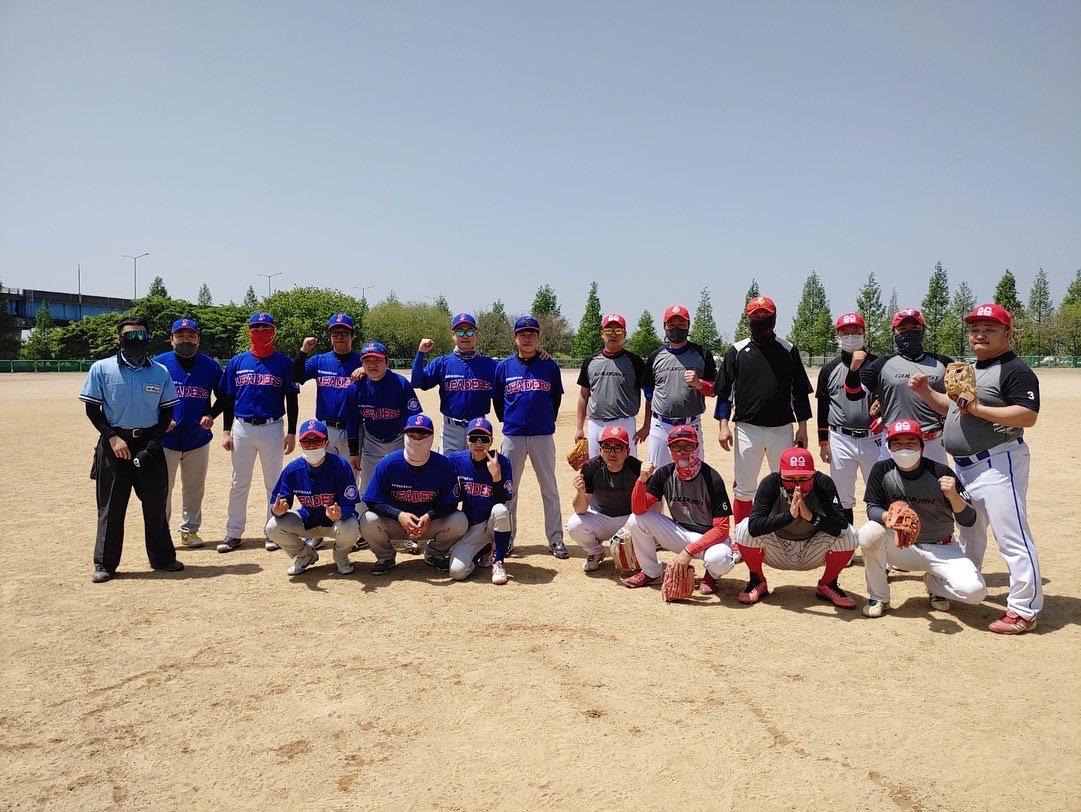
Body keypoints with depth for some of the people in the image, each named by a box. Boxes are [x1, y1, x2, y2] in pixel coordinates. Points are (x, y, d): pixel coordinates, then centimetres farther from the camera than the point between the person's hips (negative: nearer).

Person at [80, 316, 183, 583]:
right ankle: (105, 563, 13)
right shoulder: (101, 369, -2)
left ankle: (162, 557, 20)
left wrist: (155, 441, -7)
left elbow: (167, 410, 7)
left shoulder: (160, 372, 3)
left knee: (156, 503, 8)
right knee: (110, 506, 3)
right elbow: (92, 409, -1)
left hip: (149, 443, 2)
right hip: (114, 442, -2)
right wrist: (112, 437, -12)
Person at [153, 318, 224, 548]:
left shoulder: (210, 365, 0)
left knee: (195, 488, 12)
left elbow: (222, 396, 9)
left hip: (198, 438, 2)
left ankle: (190, 531, 26)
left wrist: (211, 415, -7)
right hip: (166, 439, -2)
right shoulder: (158, 363, -5)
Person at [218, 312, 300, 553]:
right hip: (242, 428, 2)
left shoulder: (283, 362, -1)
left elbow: (291, 400, 0)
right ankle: (233, 533, 17)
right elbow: (228, 399, 8)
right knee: (239, 483, 9)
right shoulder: (237, 362, 5)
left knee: (273, 483, 7)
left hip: (272, 428, -2)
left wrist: (291, 432, -5)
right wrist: (226, 431, 3)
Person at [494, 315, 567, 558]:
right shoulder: (503, 367, 4)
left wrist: (546, 421, 8)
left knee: (550, 489, 3)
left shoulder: (550, 366, 2)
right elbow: (497, 401, 12)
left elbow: (556, 399, 10)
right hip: (513, 436, 1)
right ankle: (506, 538, 19)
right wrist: (508, 420, 10)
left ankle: (555, 539, 11)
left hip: (543, 435, -1)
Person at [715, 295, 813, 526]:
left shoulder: (788, 350, 6)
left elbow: (800, 392, 8)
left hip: (782, 429, 1)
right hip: (747, 429, -1)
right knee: (743, 489, 5)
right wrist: (724, 425, -5)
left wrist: (802, 427, 3)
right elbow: (724, 391, 4)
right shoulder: (737, 351, 4)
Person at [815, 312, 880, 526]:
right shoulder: (829, 369, 4)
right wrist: (823, 442, 6)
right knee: (842, 499, 9)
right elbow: (822, 408, 7)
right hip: (840, 440, 1)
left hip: (873, 438, -1)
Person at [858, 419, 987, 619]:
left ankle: (934, 583, 14)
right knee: (869, 533, -31)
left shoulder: (941, 473, -17)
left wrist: (953, 495, -36)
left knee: (974, 591, -24)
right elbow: (872, 508, -9)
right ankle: (878, 597, -8)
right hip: (901, 545, 1)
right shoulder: (882, 470, -12)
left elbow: (968, 520, -15)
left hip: (940, 548, 0)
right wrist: (886, 516, -33)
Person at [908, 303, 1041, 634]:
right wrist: (926, 392, 10)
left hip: (998, 465, -10)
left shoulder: (1016, 371, -12)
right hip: (965, 466, 10)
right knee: (968, 532, 24)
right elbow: (954, 408, 24)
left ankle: (1024, 610, -2)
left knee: (1012, 537, -8)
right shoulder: (973, 370, 17)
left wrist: (979, 409, -26)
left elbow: (1028, 416, -22)